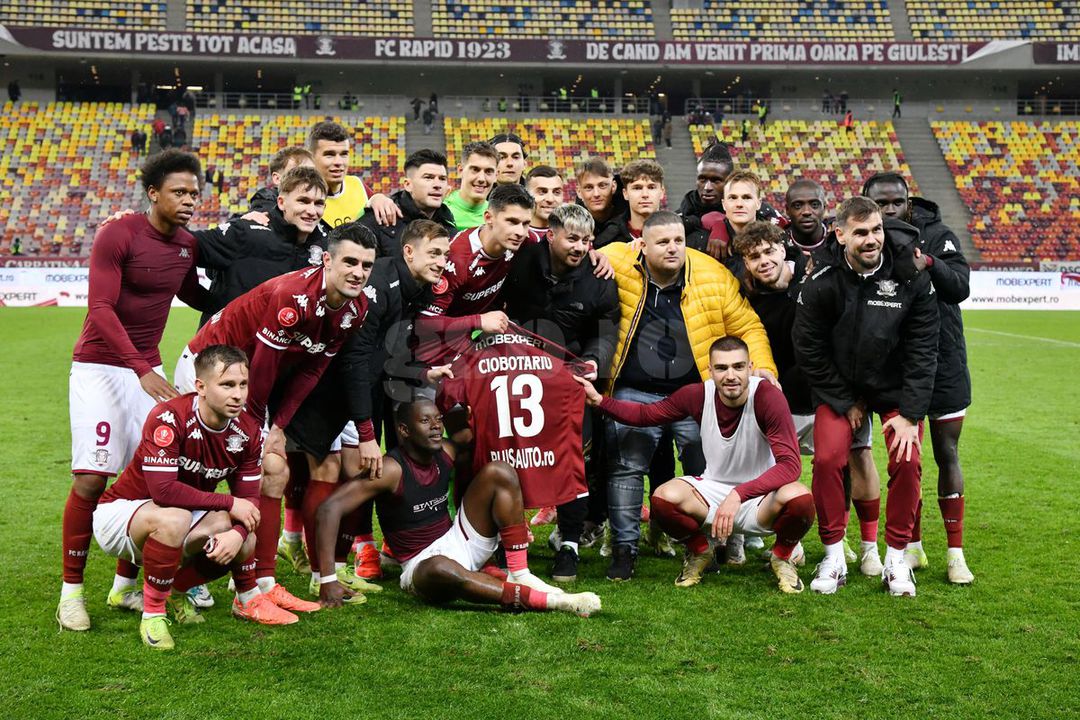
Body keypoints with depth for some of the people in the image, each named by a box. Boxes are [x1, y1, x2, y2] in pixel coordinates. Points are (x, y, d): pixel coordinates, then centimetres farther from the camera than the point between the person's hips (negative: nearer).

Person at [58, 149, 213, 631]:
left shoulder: (188, 246, 6)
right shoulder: (117, 236, -13)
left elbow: (196, 297, 26)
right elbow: (101, 309, -20)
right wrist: (141, 369, -29)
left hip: (148, 370, 6)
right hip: (100, 368, -6)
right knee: (92, 479, -9)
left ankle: (125, 586, 13)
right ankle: (71, 591, 4)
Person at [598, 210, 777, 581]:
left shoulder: (714, 276, -7)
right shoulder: (618, 264, -9)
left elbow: (748, 327, -1)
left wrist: (762, 367, -15)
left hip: (697, 393, 1)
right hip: (634, 393, 0)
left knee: (706, 471, 7)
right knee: (626, 468, 1)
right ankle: (624, 548, 13)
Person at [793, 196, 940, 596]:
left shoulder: (912, 278, -15)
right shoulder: (821, 283, -17)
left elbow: (922, 350, -10)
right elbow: (808, 349, -8)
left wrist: (910, 413, -12)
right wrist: (845, 402, -7)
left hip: (897, 387, 1)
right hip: (839, 387, 0)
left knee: (908, 462, -13)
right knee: (827, 459, -16)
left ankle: (896, 559, 6)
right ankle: (834, 557, 1)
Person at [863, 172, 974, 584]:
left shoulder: (937, 236, -6)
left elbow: (961, 287, -18)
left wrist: (929, 264, -36)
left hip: (944, 364, -1)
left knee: (947, 455, 5)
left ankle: (956, 553, 12)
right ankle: (913, 547, 21)